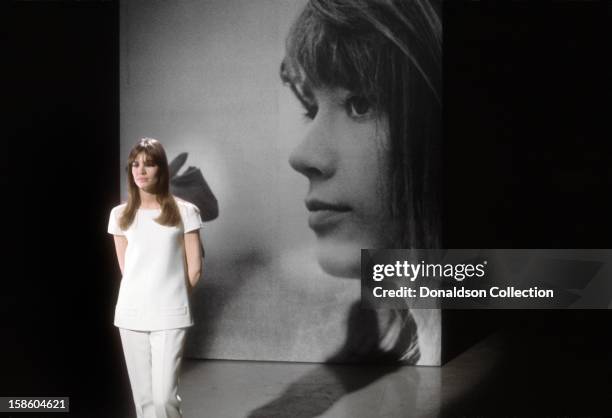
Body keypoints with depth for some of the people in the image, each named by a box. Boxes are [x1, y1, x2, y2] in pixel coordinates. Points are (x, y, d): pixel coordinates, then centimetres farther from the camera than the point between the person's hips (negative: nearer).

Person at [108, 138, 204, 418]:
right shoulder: (120, 215, 6)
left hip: (170, 315, -3)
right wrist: (141, 297, 11)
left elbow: (194, 268, 1)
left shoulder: (184, 211, -1)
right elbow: (125, 268, 11)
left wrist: (173, 298, 9)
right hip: (131, 314, 3)